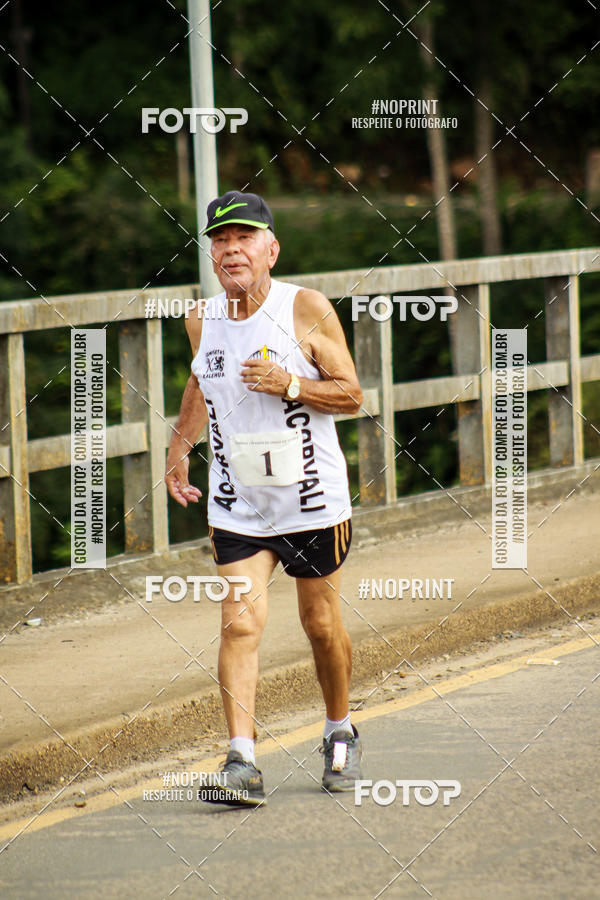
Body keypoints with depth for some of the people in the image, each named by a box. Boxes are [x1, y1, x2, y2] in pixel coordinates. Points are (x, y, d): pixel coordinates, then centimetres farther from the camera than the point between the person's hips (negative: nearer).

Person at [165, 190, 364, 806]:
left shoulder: (306, 309, -10)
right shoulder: (202, 320, 2)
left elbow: (351, 395, -7)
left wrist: (290, 384, -21)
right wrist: (179, 445, 22)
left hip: (312, 500, -2)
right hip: (237, 507, 2)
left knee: (321, 623, 9)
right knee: (239, 624, -11)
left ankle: (340, 734, 33)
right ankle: (242, 762, -17)